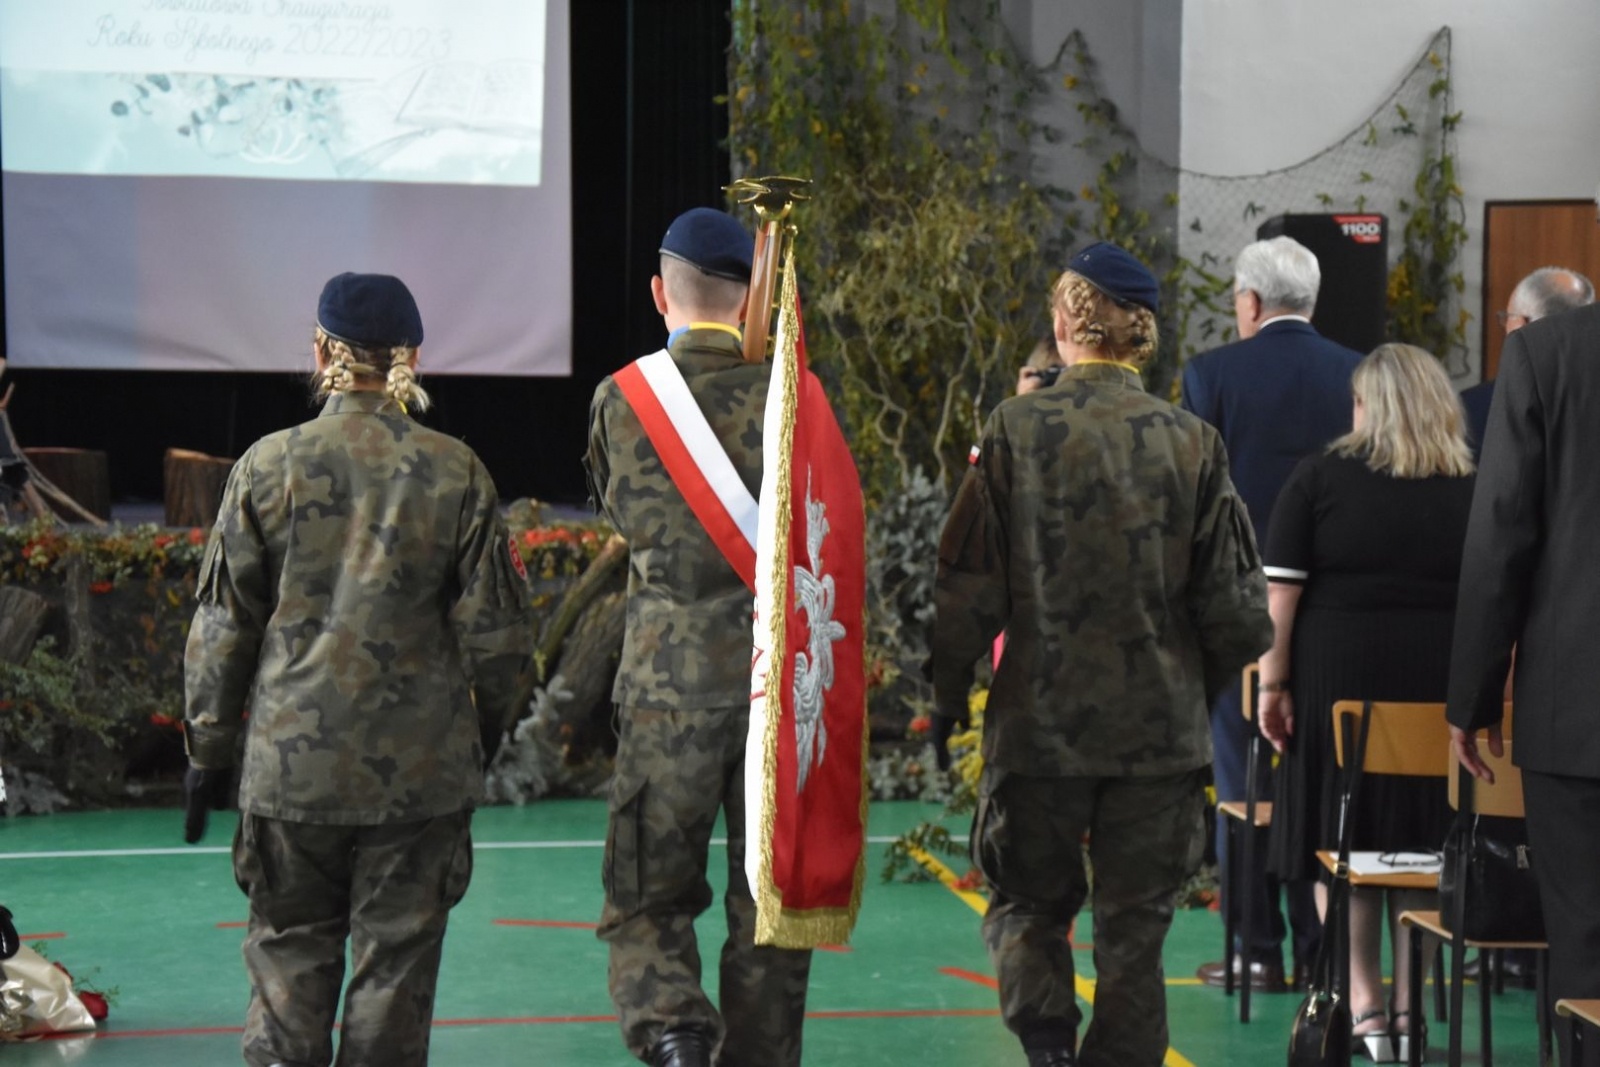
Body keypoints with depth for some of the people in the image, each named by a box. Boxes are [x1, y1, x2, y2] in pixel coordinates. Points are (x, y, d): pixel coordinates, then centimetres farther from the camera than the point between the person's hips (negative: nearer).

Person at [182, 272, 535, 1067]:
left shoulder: (268, 466, -3)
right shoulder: (456, 474, -3)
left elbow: (222, 627, 1)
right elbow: (496, 633, 0)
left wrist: (207, 747, 10)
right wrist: (488, 727, 17)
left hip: (292, 766, 0)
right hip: (420, 770, 0)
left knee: (290, 965, 9)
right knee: (395, 968, 7)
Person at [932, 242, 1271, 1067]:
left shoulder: (1016, 430, -7)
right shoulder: (1191, 443, -2)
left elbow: (968, 589, -7)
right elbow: (1237, 610, 0)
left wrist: (946, 696, 8)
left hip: (1038, 725, -1)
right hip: (1160, 730, 1)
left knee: (1028, 904, 16)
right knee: (1133, 929, 10)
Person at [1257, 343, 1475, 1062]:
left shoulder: (1322, 475, 0)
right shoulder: (1470, 486, 5)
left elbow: (1281, 588, -4)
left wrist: (1272, 679, -1)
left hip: (1339, 674, -2)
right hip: (1440, 683, 2)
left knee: (1339, 840, 6)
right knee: (1423, 845, 9)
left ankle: (1362, 1006, 3)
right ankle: (1409, 1007, 11)